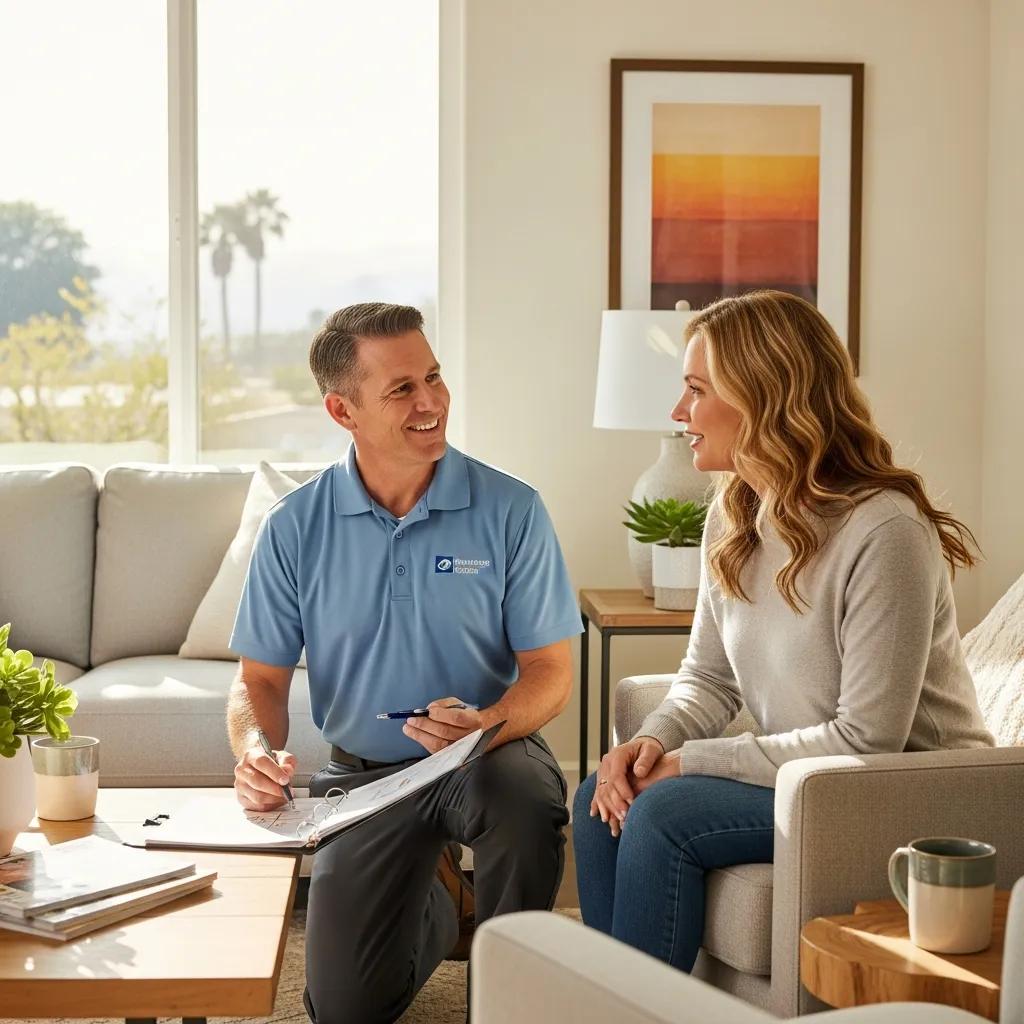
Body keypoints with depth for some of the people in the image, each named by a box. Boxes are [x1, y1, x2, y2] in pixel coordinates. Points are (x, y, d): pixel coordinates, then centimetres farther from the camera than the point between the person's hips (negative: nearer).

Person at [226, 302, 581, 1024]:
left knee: (527, 800, -38)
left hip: (490, 753, -2)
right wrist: (255, 751, -20)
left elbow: (551, 671, -8)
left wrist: (488, 723, -29)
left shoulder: (511, 510, -9)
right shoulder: (295, 528, -4)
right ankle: (433, 908, 32)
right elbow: (262, 676, 2)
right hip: (363, 774, 2)